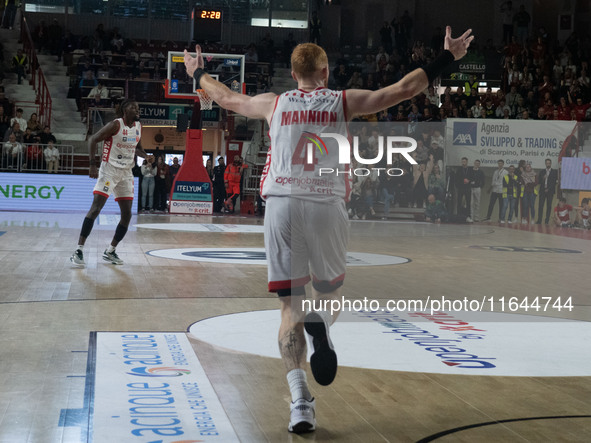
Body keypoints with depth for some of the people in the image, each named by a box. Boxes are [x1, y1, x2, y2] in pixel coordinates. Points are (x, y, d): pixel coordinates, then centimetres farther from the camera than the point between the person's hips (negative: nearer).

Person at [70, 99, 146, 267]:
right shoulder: (116, 125, -12)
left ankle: (110, 251, 16)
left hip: (126, 173, 7)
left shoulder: (138, 126, 8)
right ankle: (79, 250, -14)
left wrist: (145, 156, 2)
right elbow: (93, 140, -12)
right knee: (95, 208, -15)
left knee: (127, 215, 4)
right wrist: (93, 164, -20)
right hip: (109, 170, -7)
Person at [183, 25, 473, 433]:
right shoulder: (344, 101, 9)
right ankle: (321, 321, -18)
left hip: (282, 205, 1)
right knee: (330, 289, 19)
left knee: (291, 305, 4)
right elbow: (402, 89, 6)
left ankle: (300, 399, -6)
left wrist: (199, 74, 46)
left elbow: (227, 99, 28)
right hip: (326, 206, -1)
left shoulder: (274, 103, 13)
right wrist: (447, 58, 15)